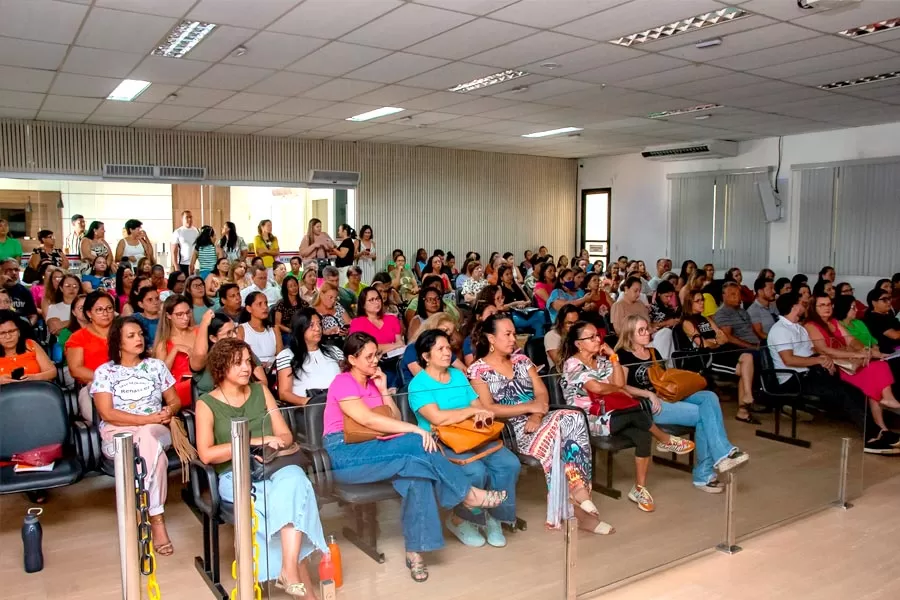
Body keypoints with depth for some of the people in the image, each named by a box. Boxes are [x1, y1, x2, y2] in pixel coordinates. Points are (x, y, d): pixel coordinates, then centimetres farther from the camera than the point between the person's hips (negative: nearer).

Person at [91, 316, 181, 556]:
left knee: (147, 436, -37)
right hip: (118, 434, -2)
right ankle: (157, 522, -32)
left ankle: (141, 511, -29)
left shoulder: (156, 366, 12)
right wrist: (148, 418, -16)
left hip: (155, 431, 2)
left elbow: (175, 401, 15)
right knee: (154, 452, -36)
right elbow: (107, 414, -8)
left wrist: (169, 411, -10)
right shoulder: (104, 372, 4)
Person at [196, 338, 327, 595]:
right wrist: (252, 442, -15)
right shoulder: (207, 404, 4)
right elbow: (206, 454, -8)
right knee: (289, 499, -32)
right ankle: (298, 571, -21)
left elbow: (286, 436, 12)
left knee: (294, 478, -34)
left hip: (273, 468, 3)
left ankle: (289, 569, -33)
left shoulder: (261, 391, 14)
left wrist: (271, 445, -11)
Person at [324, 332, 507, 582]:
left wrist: (384, 390, 0)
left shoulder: (372, 382, 16)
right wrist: (415, 429, -24)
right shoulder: (343, 383, -8)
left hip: (370, 450, 7)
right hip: (345, 455, -7)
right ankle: (467, 494, -13)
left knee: (415, 465, -25)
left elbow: (395, 420, 12)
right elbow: (368, 420, -22)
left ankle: (415, 550, -25)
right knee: (417, 445, -27)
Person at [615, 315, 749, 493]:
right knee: (702, 414, -22)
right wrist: (649, 394, -21)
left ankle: (723, 454, -23)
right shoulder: (623, 355, -2)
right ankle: (703, 474, -20)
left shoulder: (653, 352, 22)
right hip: (647, 405, -7)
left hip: (669, 396, 8)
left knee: (709, 397, -18)